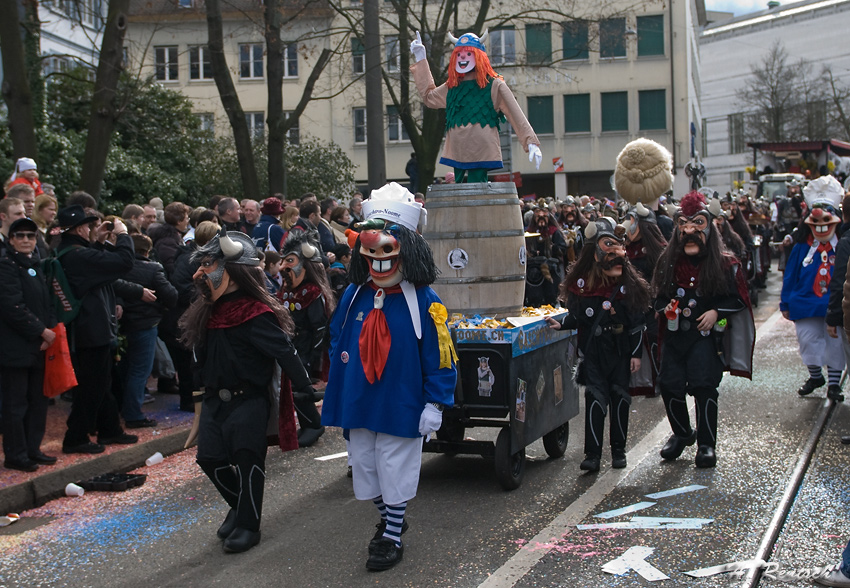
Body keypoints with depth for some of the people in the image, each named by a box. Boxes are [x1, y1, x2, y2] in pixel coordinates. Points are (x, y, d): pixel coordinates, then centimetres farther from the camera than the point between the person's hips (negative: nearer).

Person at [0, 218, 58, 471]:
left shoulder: (36, 267, 15)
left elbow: (48, 303, 14)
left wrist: (50, 331, -3)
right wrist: (43, 331, -16)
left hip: (39, 346, 8)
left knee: (38, 400, 11)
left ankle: (32, 450, 21)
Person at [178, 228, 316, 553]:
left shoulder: (255, 315, -19)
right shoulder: (209, 311, 7)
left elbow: (284, 351, -22)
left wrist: (304, 387, -23)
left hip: (248, 401, -8)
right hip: (215, 399, 8)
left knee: (247, 460, -3)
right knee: (210, 458, 6)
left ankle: (248, 524, 9)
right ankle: (240, 506, 29)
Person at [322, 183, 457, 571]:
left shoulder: (423, 302, -13)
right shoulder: (355, 296, 1)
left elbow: (439, 356, -11)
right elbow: (337, 341, 13)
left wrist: (435, 403, -12)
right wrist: (336, 389, 11)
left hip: (402, 407, -5)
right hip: (358, 405, 5)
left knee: (396, 472, 6)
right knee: (366, 467, 17)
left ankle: (392, 537, 23)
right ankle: (387, 519, 40)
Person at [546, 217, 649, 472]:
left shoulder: (630, 283, -6)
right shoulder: (581, 281, -3)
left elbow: (638, 321, -3)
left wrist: (636, 353, -5)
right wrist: (563, 324, -5)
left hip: (621, 348, 0)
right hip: (593, 348, 0)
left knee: (620, 396, 6)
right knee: (595, 397, -6)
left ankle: (618, 449, 19)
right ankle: (593, 453, -4)